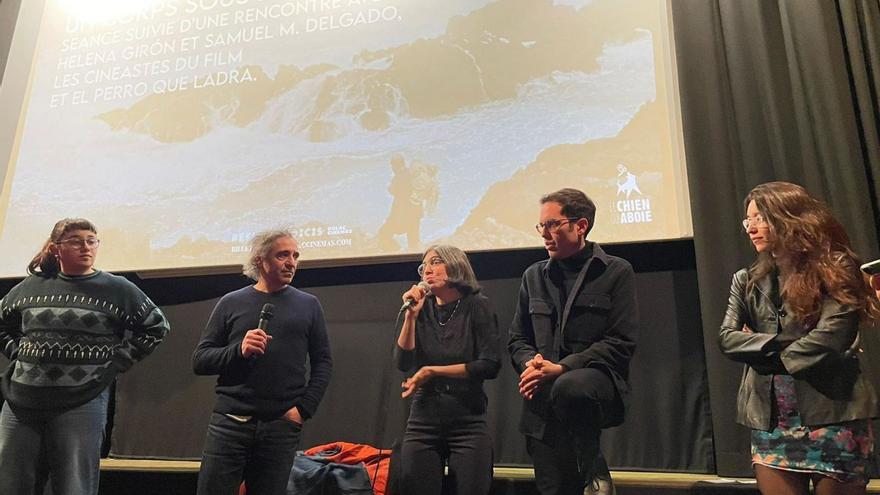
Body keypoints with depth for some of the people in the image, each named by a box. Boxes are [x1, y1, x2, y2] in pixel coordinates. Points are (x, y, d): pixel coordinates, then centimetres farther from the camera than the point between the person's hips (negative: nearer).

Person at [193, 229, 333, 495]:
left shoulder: (308, 305, 8)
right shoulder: (231, 302, 6)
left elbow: (323, 362, 8)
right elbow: (200, 360, 4)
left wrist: (304, 409, -3)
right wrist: (238, 351, -14)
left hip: (282, 426, 1)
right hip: (230, 421, 0)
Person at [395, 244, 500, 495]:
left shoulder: (477, 307, -4)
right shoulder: (422, 310, 5)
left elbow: (490, 365, -12)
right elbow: (404, 363, -3)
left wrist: (432, 371, -12)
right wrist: (411, 315, -11)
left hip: (468, 422, -2)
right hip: (423, 421, 3)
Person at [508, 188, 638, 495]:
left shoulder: (616, 272, 2)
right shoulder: (534, 276, 15)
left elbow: (621, 342, -8)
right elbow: (517, 338, 16)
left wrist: (562, 368, -17)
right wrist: (529, 364, -8)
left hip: (596, 380, -4)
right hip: (542, 404, 4)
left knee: (569, 388, -36)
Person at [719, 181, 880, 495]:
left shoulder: (834, 268, -3)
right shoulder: (747, 281, 9)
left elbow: (827, 338, -15)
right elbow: (726, 338, 0)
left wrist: (761, 350, -6)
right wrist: (778, 343, -14)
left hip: (831, 416, -3)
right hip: (770, 422, 4)